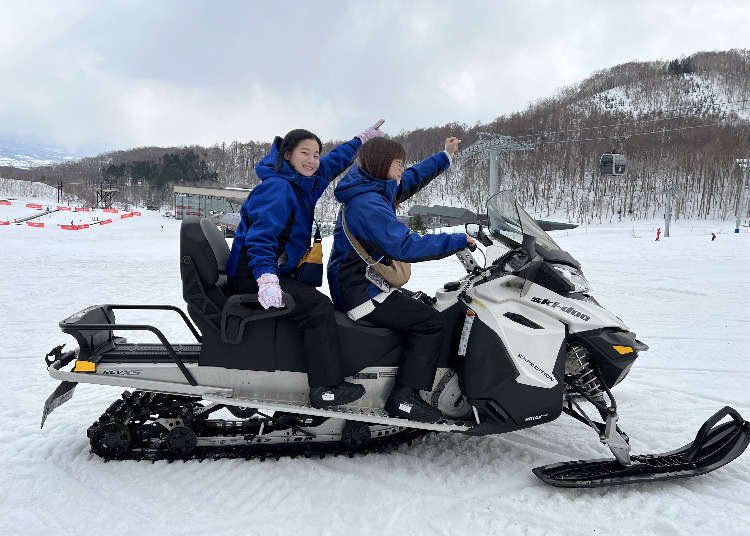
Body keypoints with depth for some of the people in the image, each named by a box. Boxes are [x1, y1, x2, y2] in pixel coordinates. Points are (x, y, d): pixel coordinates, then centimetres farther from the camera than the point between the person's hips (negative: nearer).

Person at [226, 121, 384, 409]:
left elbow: (333, 162, 28)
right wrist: (266, 280, -42)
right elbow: (260, 237, -29)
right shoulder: (278, 188, -19)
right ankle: (326, 388, -18)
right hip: (253, 276, -11)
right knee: (318, 306, -21)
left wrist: (362, 138, 35)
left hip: (276, 271, 11)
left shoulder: (304, 182, 10)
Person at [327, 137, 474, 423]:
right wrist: (457, 241, -22)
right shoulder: (367, 203, -22)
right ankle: (403, 399, -12)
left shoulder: (373, 188, 10)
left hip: (357, 284, 11)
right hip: (358, 290, -11)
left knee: (422, 307, 20)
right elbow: (404, 246, -29)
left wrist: (445, 156, 24)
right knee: (431, 322, -15)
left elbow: (411, 180, 25)